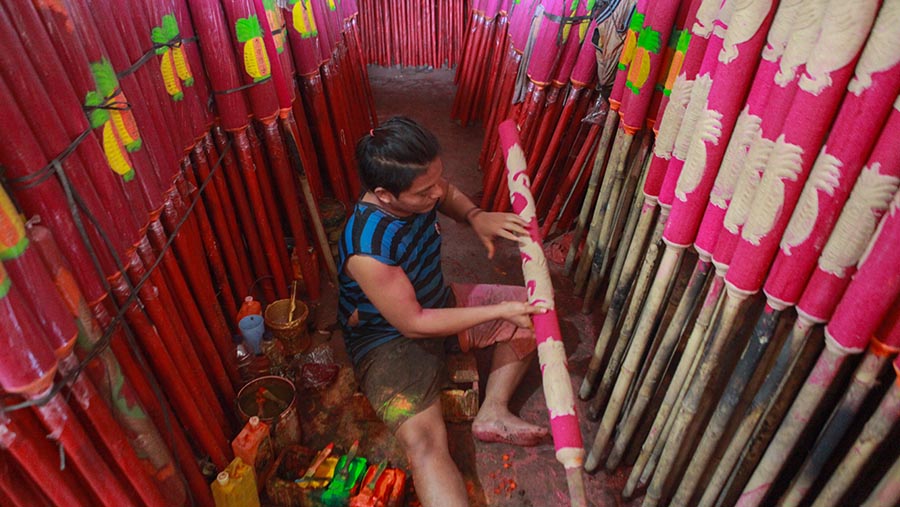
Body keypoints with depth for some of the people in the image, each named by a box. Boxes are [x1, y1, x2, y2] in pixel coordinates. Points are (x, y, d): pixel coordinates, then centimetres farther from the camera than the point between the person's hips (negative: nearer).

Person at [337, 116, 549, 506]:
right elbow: (413, 324, -26)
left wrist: (476, 216, -12)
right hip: (389, 339, -7)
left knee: (531, 313, 4)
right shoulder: (368, 249, -36)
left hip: (437, 302, 8)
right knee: (425, 443, -27)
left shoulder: (417, 188, -16)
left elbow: (449, 194, 11)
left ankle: (492, 414, 8)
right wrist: (499, 311, -23)